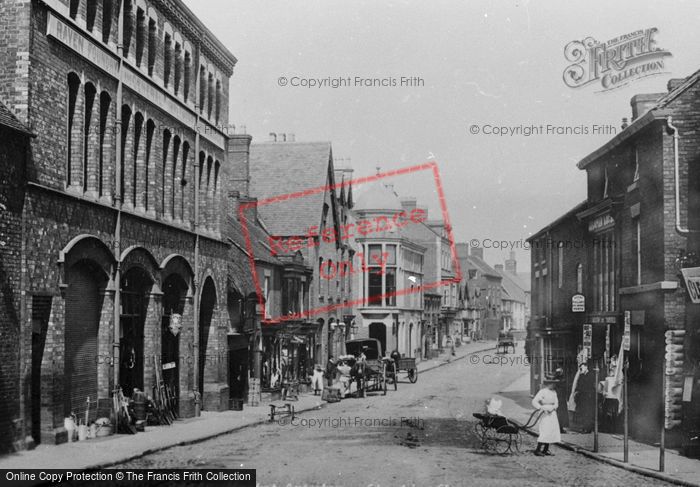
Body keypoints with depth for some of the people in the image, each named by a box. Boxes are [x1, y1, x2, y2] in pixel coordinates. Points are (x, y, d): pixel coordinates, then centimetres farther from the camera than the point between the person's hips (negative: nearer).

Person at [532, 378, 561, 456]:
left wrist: (553, 408, -12)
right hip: (545, 415, -8)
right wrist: (541, 408, -25)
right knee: (545, 432, -13)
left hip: (552, 414, 8)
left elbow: (556, 403, 9)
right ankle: (538, 450, -7)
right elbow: (534, 401, -14)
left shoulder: (554, 393, 12)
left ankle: (545, 450, 13)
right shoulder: (542, 392, -10)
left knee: (553, 431, 6)